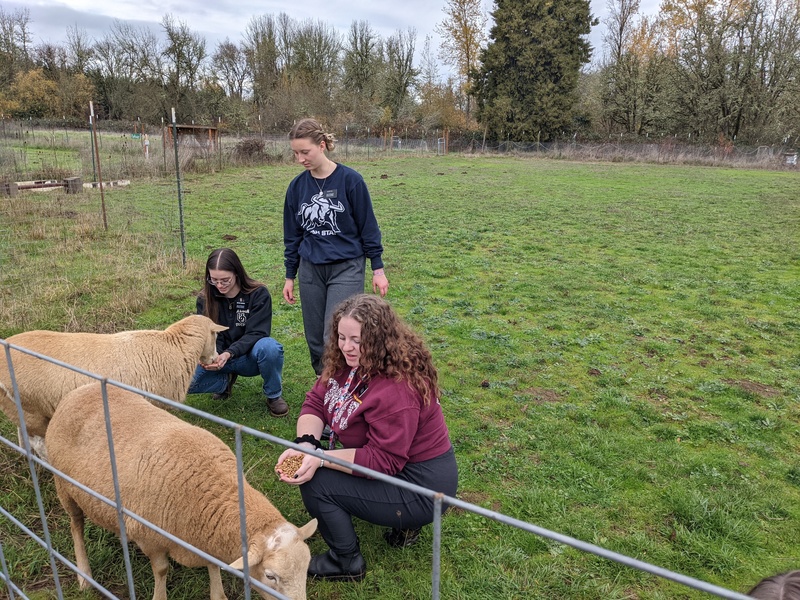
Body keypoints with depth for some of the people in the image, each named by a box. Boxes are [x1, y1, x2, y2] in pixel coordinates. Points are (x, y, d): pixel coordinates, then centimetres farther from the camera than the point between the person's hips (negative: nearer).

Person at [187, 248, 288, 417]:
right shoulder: (205, 299, -4)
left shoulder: (258, 294, -14)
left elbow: (256, 333, -18)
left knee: (269, 347, -38)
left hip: (250, 357, -3)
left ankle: (274, 395, -10)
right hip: (219, 358, 3)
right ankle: (226, 380, 8)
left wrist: (229, 353, -34)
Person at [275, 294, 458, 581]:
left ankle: (347, 562, 10)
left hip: (421, 486, -9)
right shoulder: (349, 362, -4)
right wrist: (306, 444, -22)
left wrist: (320, 459, -29)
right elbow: (316, 401, -4)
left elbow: (383, 461, -28)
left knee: (316, 483, -14)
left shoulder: (397, 390, -31)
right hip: (393, 464, 9)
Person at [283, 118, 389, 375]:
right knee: (315, 339, 10)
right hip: (310, 270, 4)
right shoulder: (297, 186, 3)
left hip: (347, 267, -4)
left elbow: (368, 226, -4)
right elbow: (292, 235, 11)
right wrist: (290, 277, 12)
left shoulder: (350, 180, -9)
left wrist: (378, 269, -3)